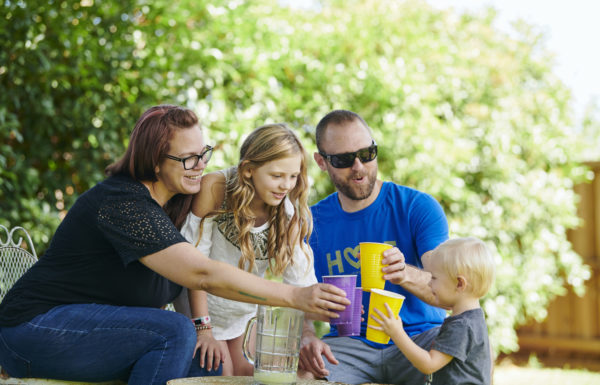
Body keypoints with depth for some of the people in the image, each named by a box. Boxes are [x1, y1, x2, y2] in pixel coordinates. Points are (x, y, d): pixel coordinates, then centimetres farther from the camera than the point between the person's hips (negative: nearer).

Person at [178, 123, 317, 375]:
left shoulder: (288, 213, -17)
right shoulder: (214, 189, -29)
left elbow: (301, 282, -19)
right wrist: (203, 329, -26)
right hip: (201, 304, -3)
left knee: (247, 373, 6)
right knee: (220, 373, -4)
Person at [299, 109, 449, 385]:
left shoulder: (418, 207, -3)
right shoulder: (312, 223, 4)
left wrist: (406, 274, -35)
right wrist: (306, 338, -24)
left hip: (420, 335, 0)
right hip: (350, 343, 1)